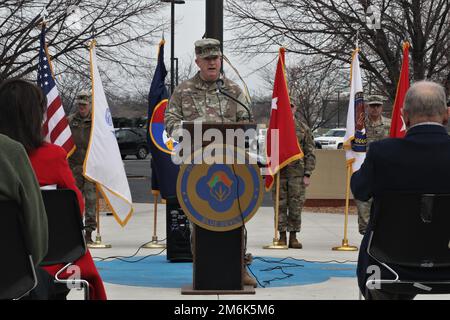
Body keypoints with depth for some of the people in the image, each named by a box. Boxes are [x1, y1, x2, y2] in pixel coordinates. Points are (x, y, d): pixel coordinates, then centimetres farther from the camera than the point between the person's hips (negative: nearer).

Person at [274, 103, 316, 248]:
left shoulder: (304, 128, 6)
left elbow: (310, 153, 4)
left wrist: (307, 175, -4)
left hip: (297, 173, 0)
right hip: (279, 172, 1)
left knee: (296, 206, 0)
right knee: (280, 206, 1)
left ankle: (293, 237, 8)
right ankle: (282, 236, 9)